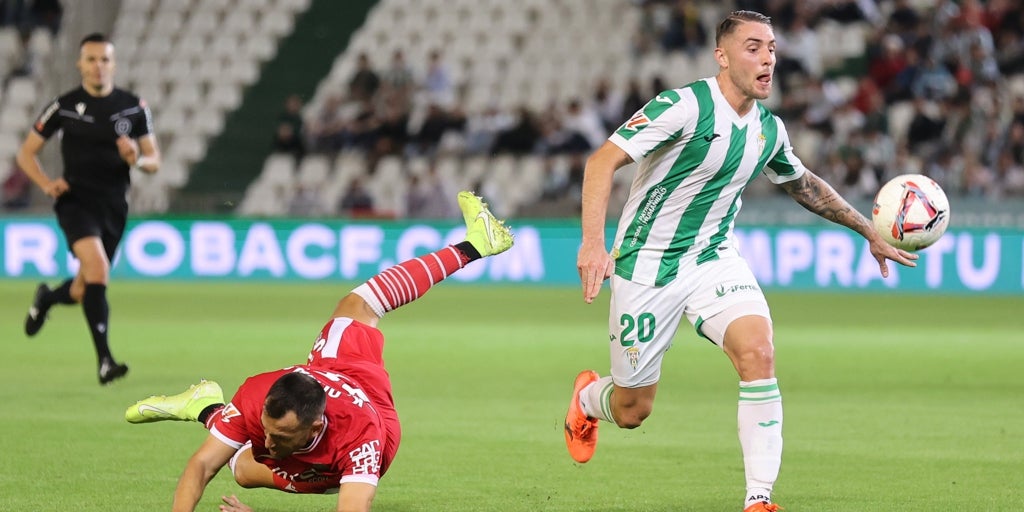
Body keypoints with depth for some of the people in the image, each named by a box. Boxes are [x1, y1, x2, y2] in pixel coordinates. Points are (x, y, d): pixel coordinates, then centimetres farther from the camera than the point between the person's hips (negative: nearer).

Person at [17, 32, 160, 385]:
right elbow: (26, 153, 7)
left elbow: (154, 160, 9)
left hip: (114, 206, 3)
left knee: (82, 292, 9)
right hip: (76, 201, -3)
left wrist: (137, 159, -15)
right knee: (98, 267, -27)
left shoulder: (134, 107, 4)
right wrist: (46, 184, -10)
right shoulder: (64, 107, -1)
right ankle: (105, 360, -27)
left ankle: (46, 298, 46)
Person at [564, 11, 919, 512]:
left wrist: (870, 231, 25)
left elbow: (804, 184, 24)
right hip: (647, 263, -5)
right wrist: (593, 243, -35)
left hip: (713, 258, 5)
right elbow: (602, 161, -23)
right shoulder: (685, 106, -19)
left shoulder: (768, 129, 2)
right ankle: (588, 398, 44)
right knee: (632, 411, 4)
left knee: (758, 351, -24)